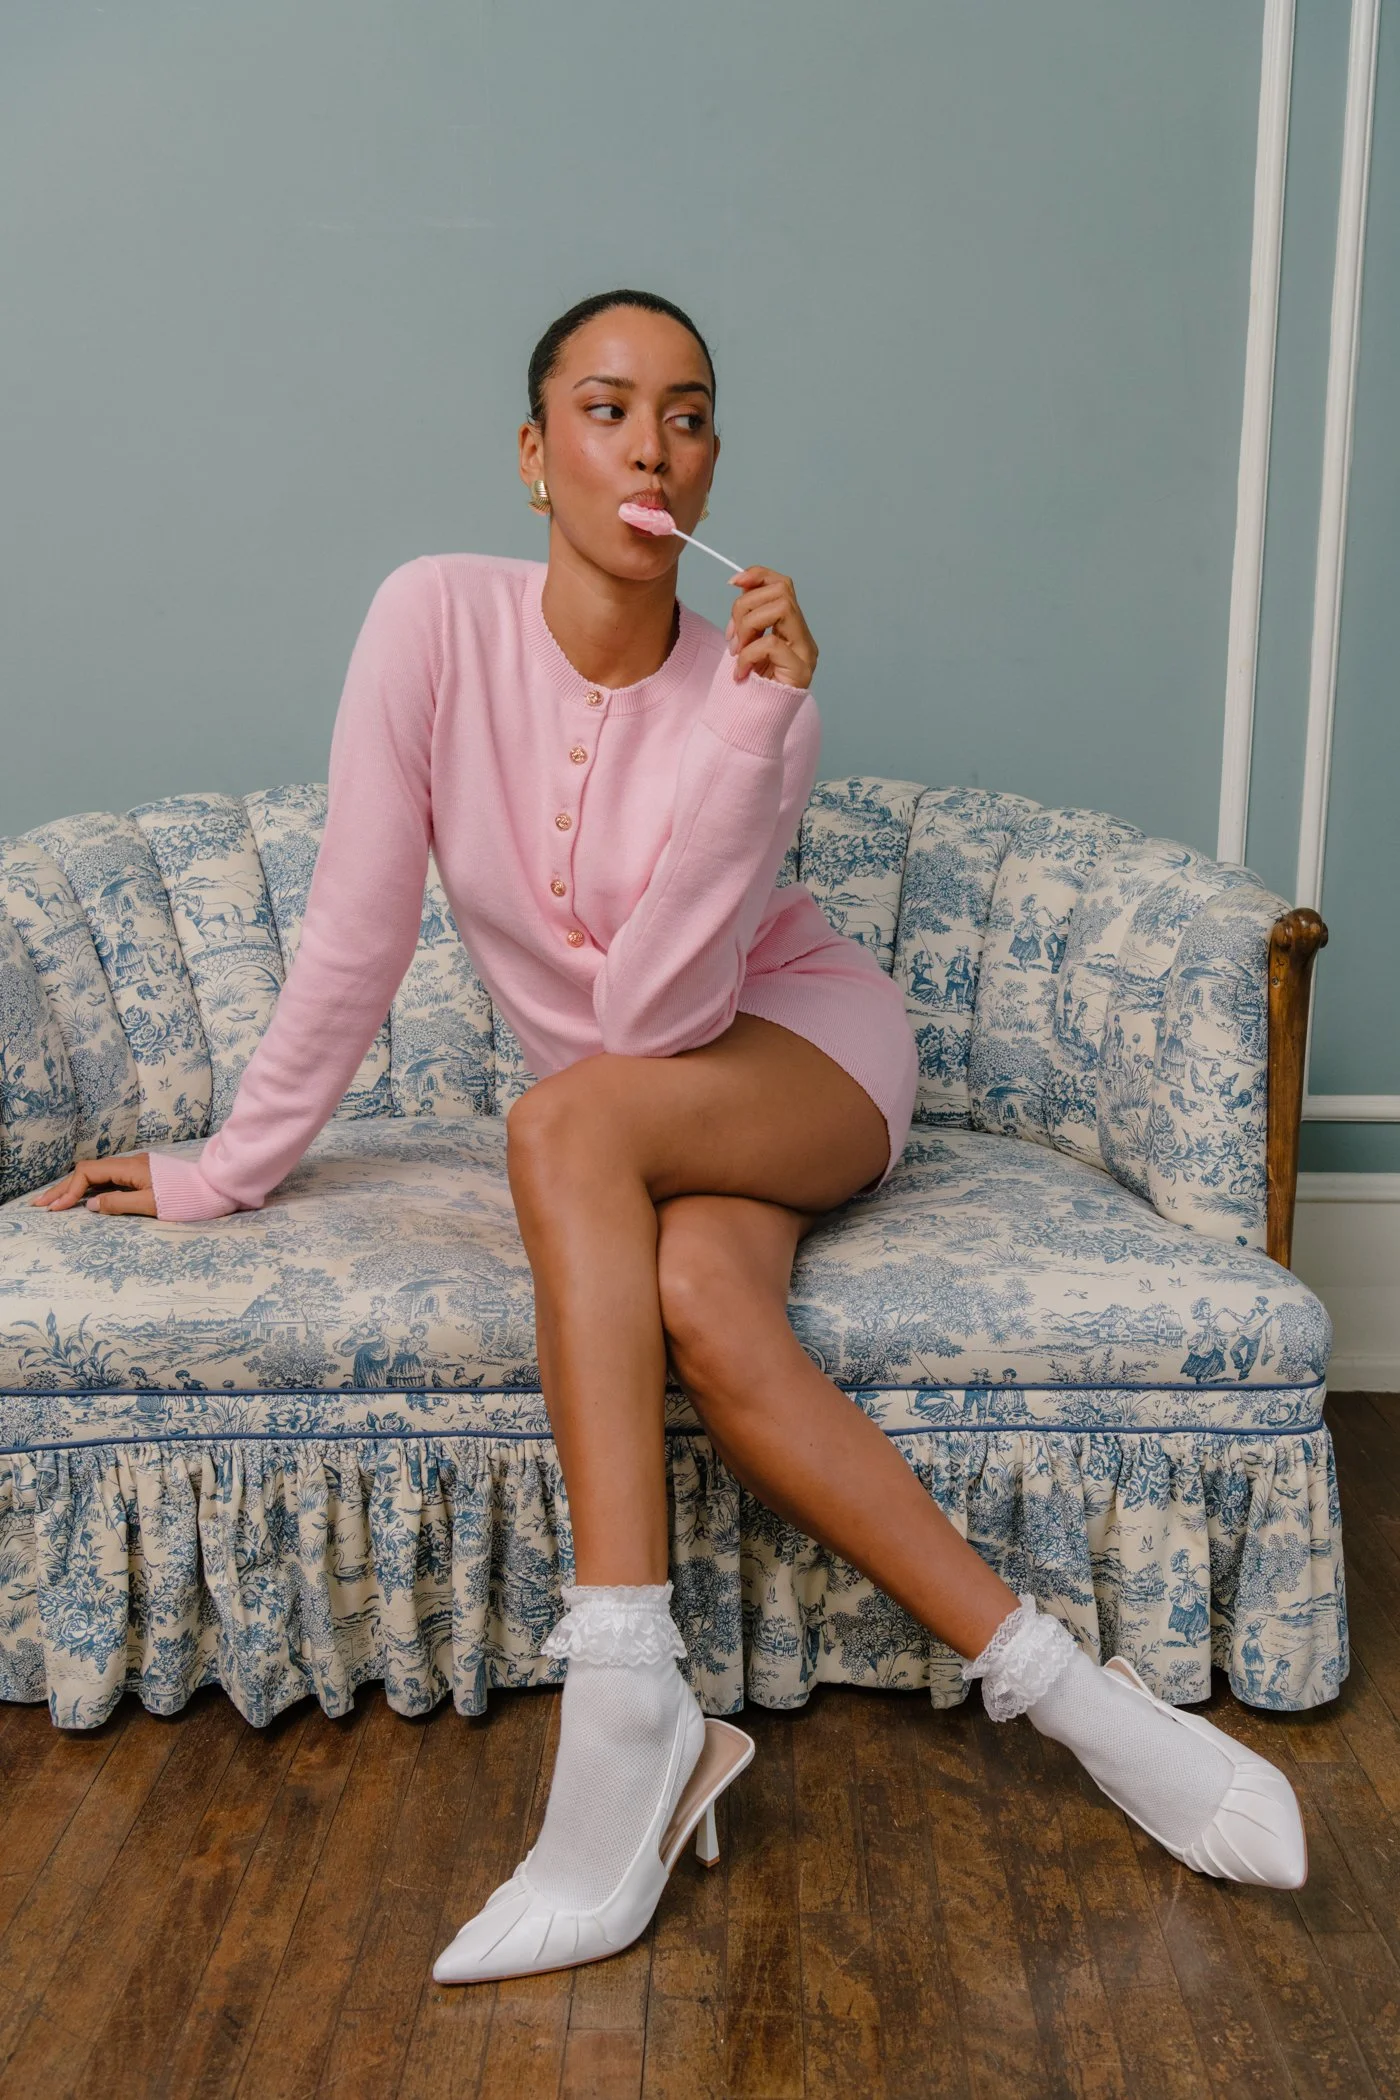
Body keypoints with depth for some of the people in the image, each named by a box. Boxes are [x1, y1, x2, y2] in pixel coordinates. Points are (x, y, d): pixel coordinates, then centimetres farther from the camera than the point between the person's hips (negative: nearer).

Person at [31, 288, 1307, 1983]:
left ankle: (631, 1701, -34)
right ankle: (1041, 1676, -22)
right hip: (633, 1114, 2)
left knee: (565, 1122, -34)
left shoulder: (756, 691, -15)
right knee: (700, 1303, -33)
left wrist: (746, 730, -32)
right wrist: (225, 1173, -7)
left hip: (807, 1048, -2)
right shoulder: (438, 619, -11)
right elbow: (357, 931, -9)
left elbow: (657, 1009, -25)